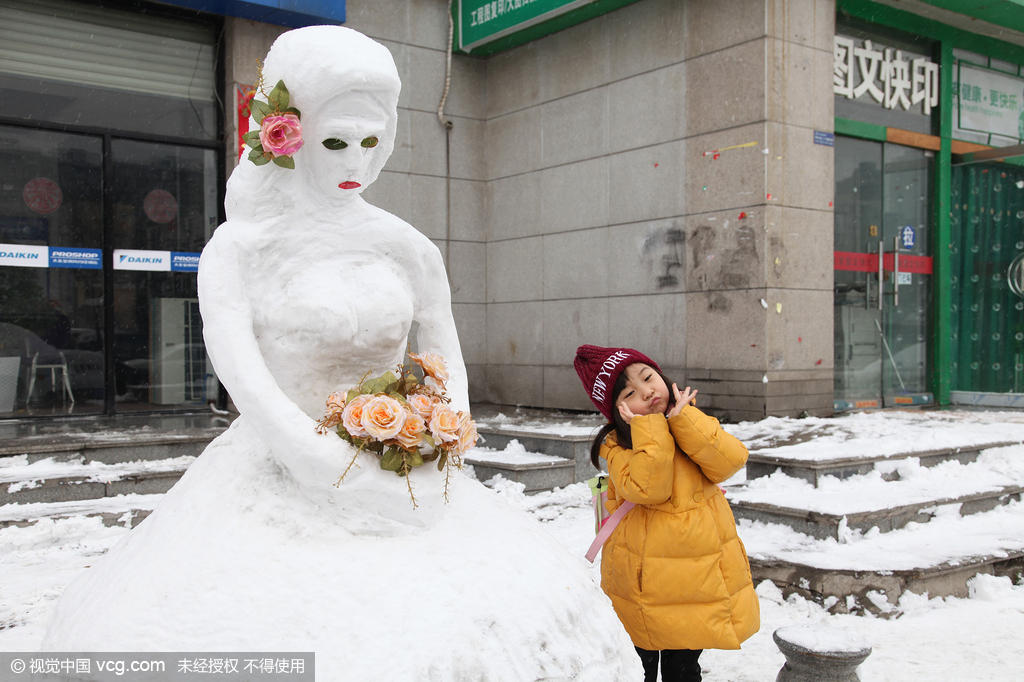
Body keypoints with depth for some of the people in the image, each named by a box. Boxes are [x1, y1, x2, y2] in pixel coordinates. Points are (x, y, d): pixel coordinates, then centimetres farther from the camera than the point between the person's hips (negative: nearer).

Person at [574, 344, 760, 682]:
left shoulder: (692, 422, 4)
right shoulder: (617, 444, -9)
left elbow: (730, 461, -13)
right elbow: (649, 488, -26)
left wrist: (683, 419, -18)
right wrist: (650, 428, -24)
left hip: (702, 574, 3)